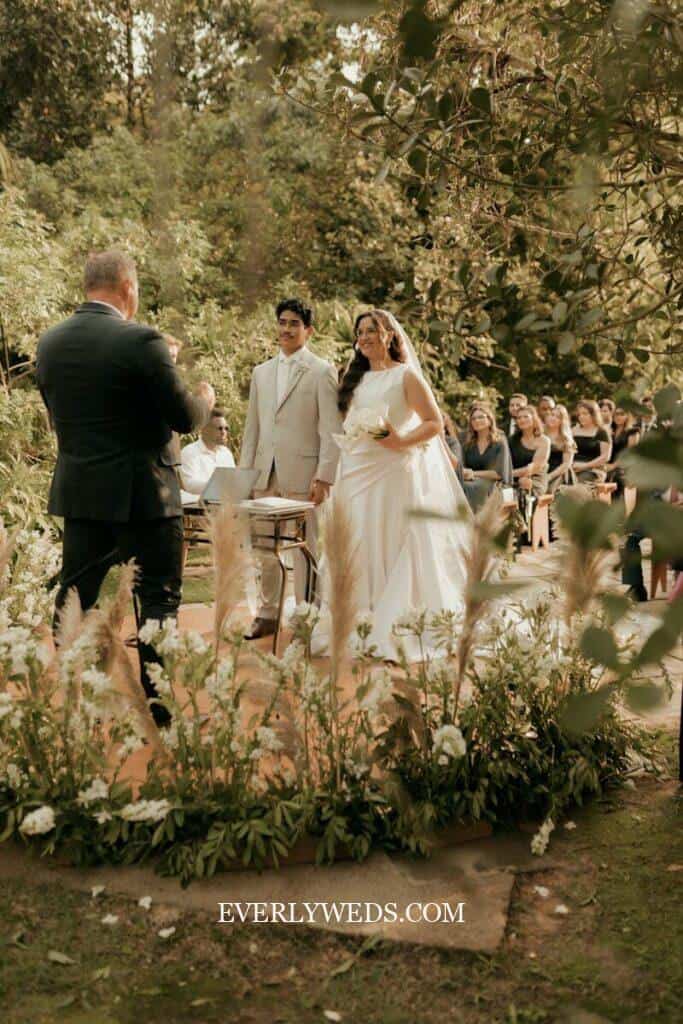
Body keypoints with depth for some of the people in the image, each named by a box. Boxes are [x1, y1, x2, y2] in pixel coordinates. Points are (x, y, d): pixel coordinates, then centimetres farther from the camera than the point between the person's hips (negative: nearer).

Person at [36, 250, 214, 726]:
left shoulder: (50, 342, 4)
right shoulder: (141, 340, -16)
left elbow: (59, 414, 14)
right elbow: (184, 418, -12)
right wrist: (205, 398, 9)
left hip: (79, 490, 6)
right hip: (141, 491, -6)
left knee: (75, 596, 16)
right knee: (158, 598, 6)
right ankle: (158, 701, 11)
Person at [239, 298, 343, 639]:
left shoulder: (322, 371, 0)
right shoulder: (261, 372, 16)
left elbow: (331, 429, -6)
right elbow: (252, 427, 17)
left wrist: (324, 477, -13)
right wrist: (244, 472, 10)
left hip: (302, 473, -5)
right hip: (265, 474, 5)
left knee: (304, 548, 1)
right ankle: (268, 614, 23)